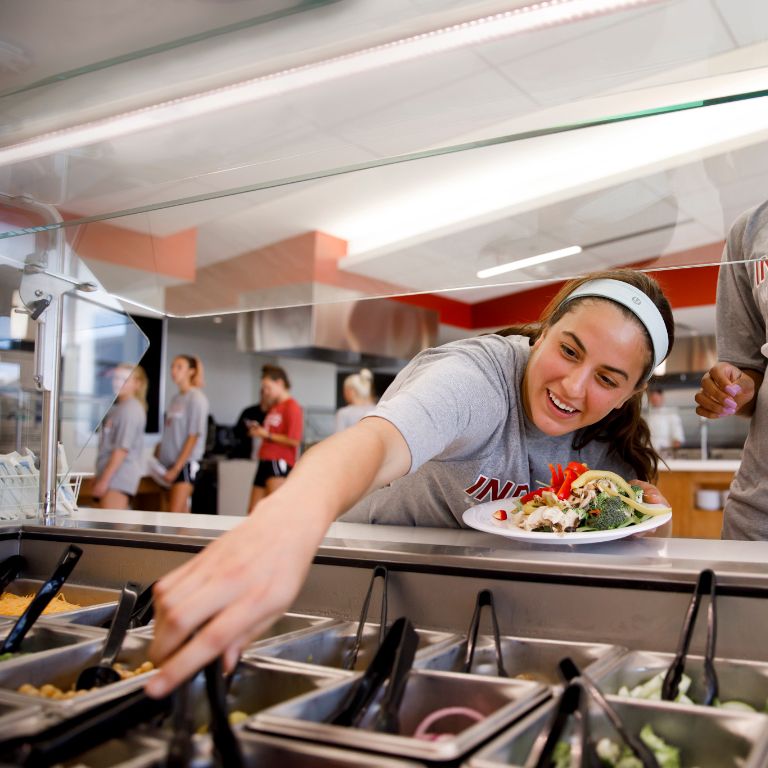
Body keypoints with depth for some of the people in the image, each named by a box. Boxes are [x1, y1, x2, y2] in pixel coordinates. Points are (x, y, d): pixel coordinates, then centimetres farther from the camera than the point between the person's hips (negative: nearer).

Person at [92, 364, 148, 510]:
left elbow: (122, 448, -18)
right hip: (112, 476, 9)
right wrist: (100, 476, 19)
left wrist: (104, 480, -18)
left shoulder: (130, 409, -12)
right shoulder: (118, 408, 17)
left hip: (119, 475, -9)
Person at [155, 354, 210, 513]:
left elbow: (193, 437, -12)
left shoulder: (196, 398, -8)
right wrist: (157, 458, 8)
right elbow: (169, 434, 16)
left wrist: (176, 468, -14)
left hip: (186, 463, -7)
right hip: (170, 463, 7)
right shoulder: (176, 398, 12)